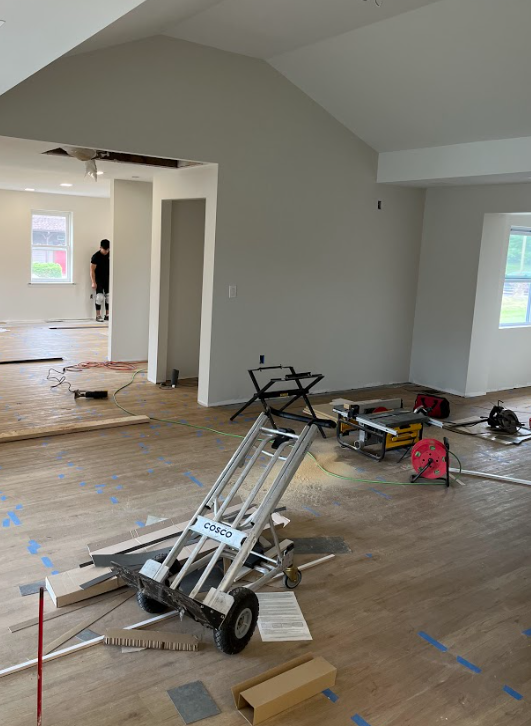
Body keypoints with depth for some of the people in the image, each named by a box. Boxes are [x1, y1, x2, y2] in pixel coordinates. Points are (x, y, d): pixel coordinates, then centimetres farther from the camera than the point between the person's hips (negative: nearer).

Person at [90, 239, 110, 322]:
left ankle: (107, 315, 13)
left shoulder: (110, 255, 0)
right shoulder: (95, 256, -14)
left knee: (109, 296, 4)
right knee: (100, 297, -11)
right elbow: (92, 270, -14)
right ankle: (98, 315, -3)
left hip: (107, 279, 5)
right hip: (98, 279, -5)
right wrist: (93, 282, -20)